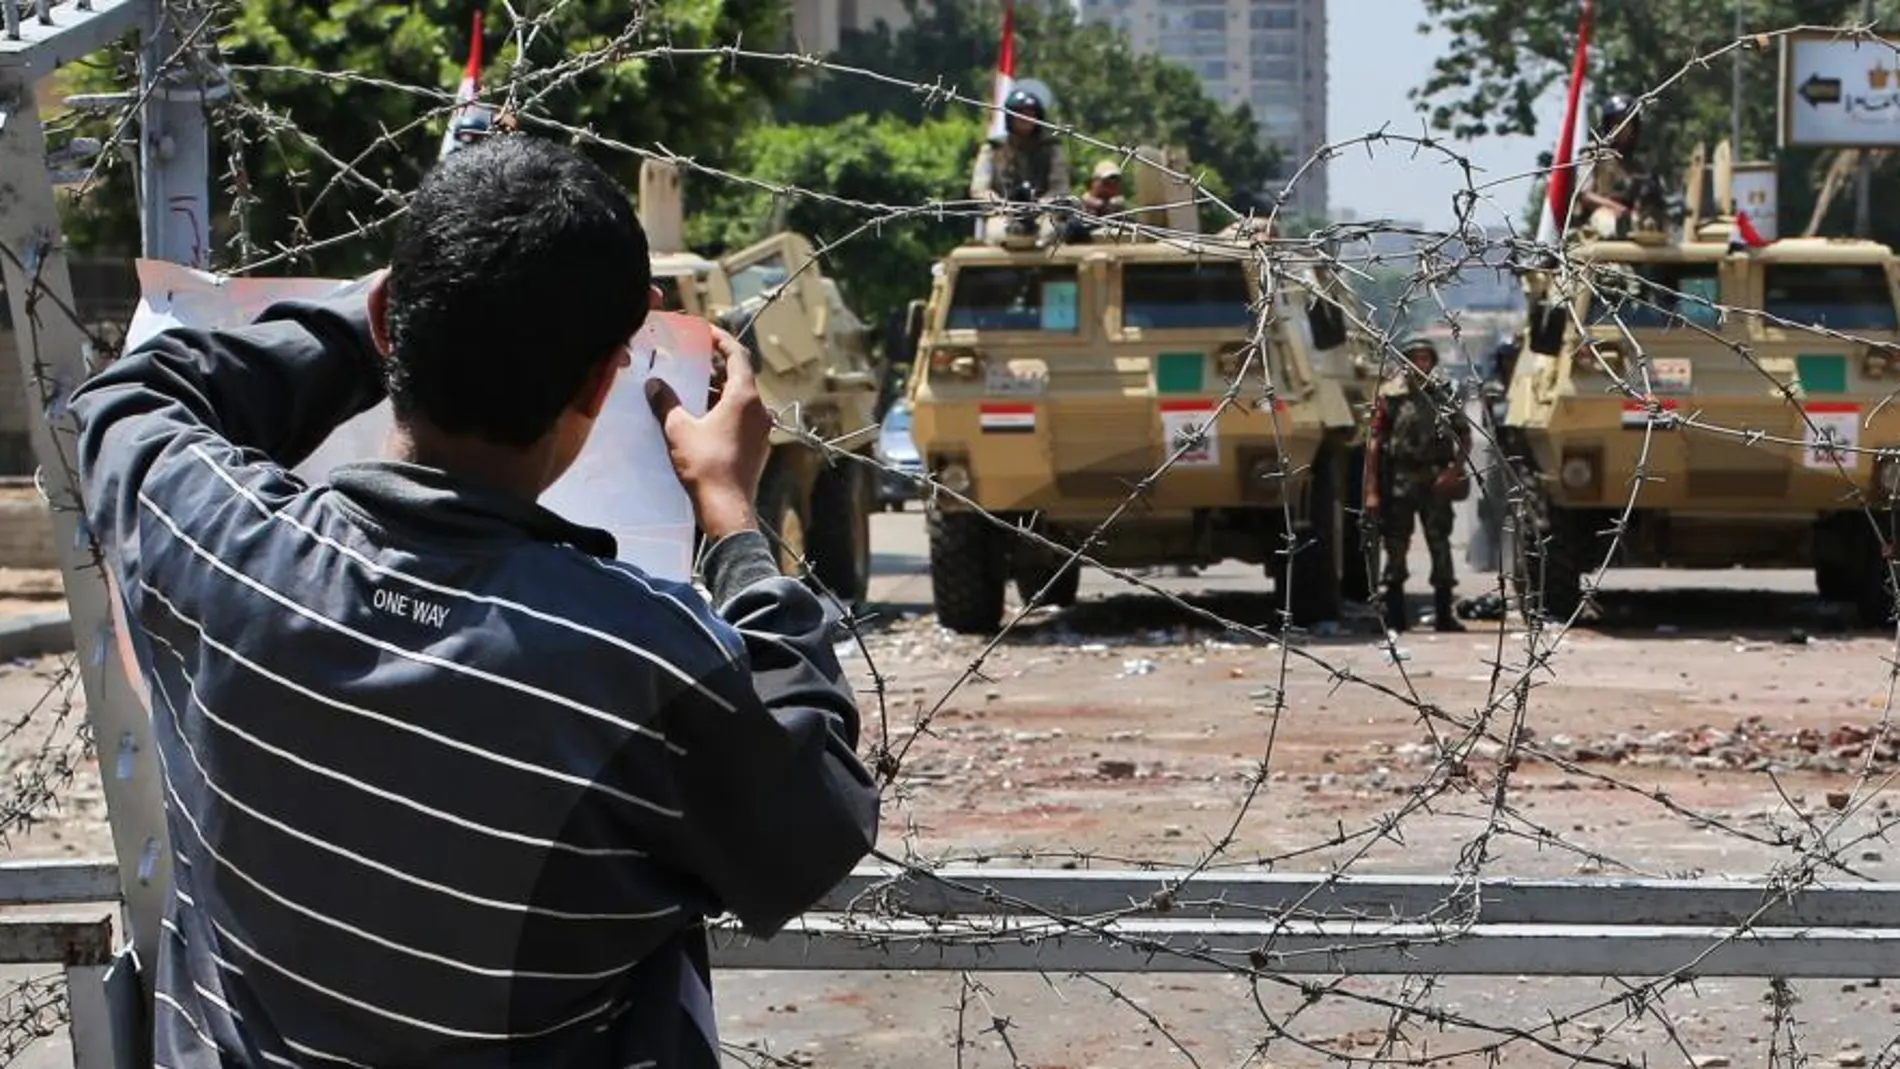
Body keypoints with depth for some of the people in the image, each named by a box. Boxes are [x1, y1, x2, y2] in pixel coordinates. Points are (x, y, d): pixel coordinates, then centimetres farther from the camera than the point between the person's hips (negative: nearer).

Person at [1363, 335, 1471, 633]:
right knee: (1396, 547, 1)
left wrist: (1454, 470, -5)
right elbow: (1374, 444, -1)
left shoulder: (1445, 394, 8)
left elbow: (1465, 438, 12)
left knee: (1440, 546, 2)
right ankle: (1394, 616, 6)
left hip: (1436, 482, 2)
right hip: (1399, 481, -2)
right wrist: (1372, 490, -7)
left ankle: (1444, 614, 7)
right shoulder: (1390, 394, 1)